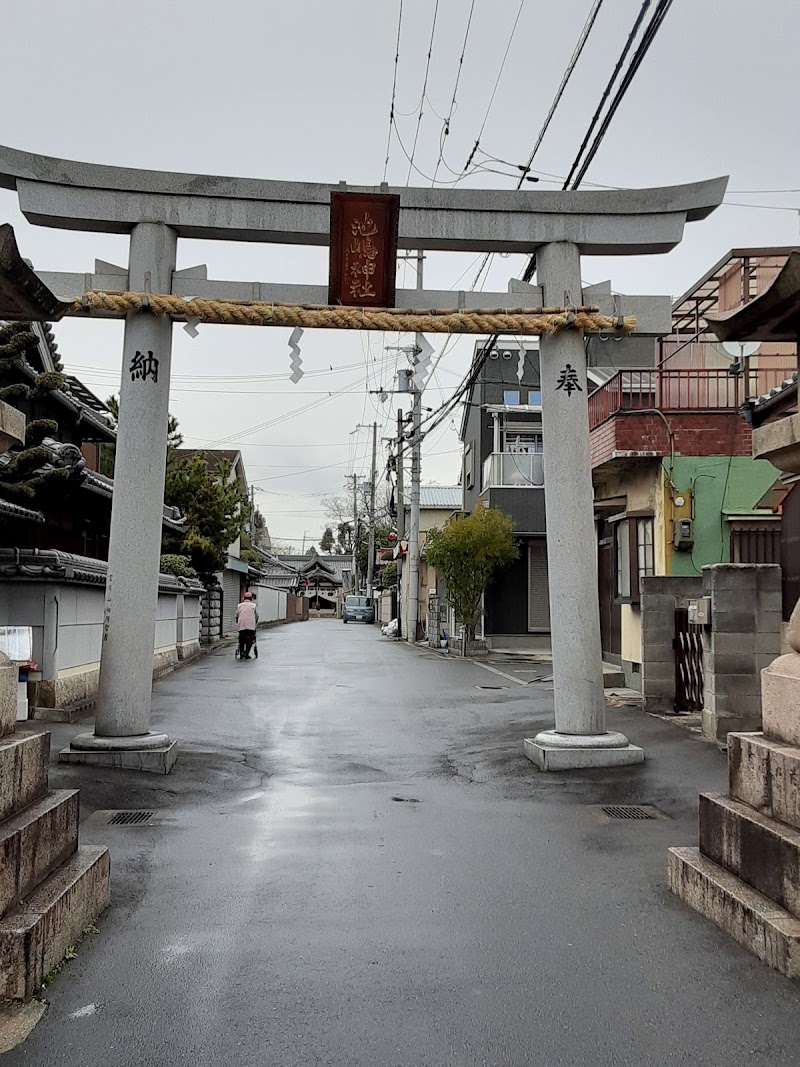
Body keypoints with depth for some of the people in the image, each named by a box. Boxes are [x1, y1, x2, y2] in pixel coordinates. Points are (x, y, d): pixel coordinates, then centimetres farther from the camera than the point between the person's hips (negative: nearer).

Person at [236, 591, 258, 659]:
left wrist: (237, 624, 26)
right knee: (250, 640, 4)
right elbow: (257, 616, 11)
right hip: (251, 625, -2)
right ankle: (246, 653, -9)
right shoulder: (253, 605, 11)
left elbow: (237, 616, 14)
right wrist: (256, 624, 25)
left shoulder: (239, 605, 15)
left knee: (241, 640, 12)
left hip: (241, 626, 2)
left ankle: (241, 654, 11)